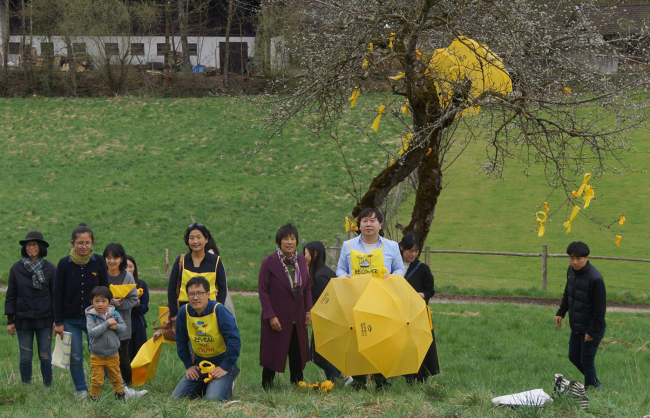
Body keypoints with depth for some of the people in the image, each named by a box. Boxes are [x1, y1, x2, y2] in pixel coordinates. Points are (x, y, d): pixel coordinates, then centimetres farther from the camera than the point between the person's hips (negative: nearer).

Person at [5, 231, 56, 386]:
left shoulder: (49, 269, 0)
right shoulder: (16, 269, 1)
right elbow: (10, 296, 4)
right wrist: (10, 321, 0)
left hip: (44, 320, 0)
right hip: (23, 320, 0)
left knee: (45, 356, 3)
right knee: (25, 357, 4)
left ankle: (48, 387, 14)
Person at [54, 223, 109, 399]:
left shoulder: (99, 262, -1)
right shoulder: (64, 264, -5)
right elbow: (58, 295, -1)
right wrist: (58, 322, -4)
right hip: (71, 319, 0)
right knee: (75, 357, 4)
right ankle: (80, 390, 19)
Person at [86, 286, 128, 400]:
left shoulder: (114, 314, -4)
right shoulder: (91, 316, -14)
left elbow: (125, 329, 1)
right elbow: (92, 332, -28)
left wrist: (116, 327, -21)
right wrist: (107, 323, -28)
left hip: (113, 355, 3)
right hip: (97, 356, -3)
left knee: (116, 378, 19)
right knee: (96, 380, 3)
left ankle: (120, 393, 38)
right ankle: (94, 397, 21)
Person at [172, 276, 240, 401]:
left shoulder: (219, 311, -19)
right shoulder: (184, 312, -5)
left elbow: (234, 340, -19)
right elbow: (181, 342, 10)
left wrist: (225, 367, -19)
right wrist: (188, 365, 5)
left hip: (221, 362, -5)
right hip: (199, 364, 5)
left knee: (214, 398, -25)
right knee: (176, 397, -5)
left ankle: (228, 386, 10)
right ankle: (204, 386, 21)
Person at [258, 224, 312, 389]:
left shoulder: (301, 260, 7)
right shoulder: (269, 262, -9)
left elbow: (307, 287, 14)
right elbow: (262, 290, -9)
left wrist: (308, 311, 5)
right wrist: (271, 316, -14)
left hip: (297, 317, 5)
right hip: (277, 317, -5)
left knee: (297, 354, 9)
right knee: (273, 353, 0)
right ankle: (267, 386, 11)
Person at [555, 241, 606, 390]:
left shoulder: (595, 279, -27)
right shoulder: (571, 270, -2)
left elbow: (600, 308, -22)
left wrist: (592, 331, -19)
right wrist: (561, 313, 14)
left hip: (591, 329, -9)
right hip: (576, 327, 9)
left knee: (587, 361, 0)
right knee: (574, 357, 19)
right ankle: (595, 384, 37)